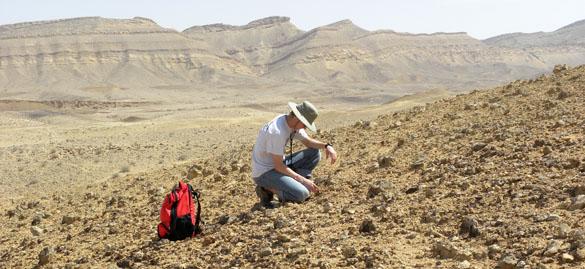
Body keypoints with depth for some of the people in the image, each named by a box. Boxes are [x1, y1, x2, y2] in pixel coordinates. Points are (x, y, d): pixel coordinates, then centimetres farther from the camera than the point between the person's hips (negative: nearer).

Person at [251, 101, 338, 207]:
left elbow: (308, 141, 12)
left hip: (278, 164, 10)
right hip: (264, 172, -10)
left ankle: (293, 186, 1)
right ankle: (267, 189, -6)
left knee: (314, 153, 1)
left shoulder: (293, 123, -1)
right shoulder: (277, 132, -29)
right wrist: (303, 180, -20)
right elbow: (279, 166, -24)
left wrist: (327, 146, -8)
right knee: (301, 194, -28)